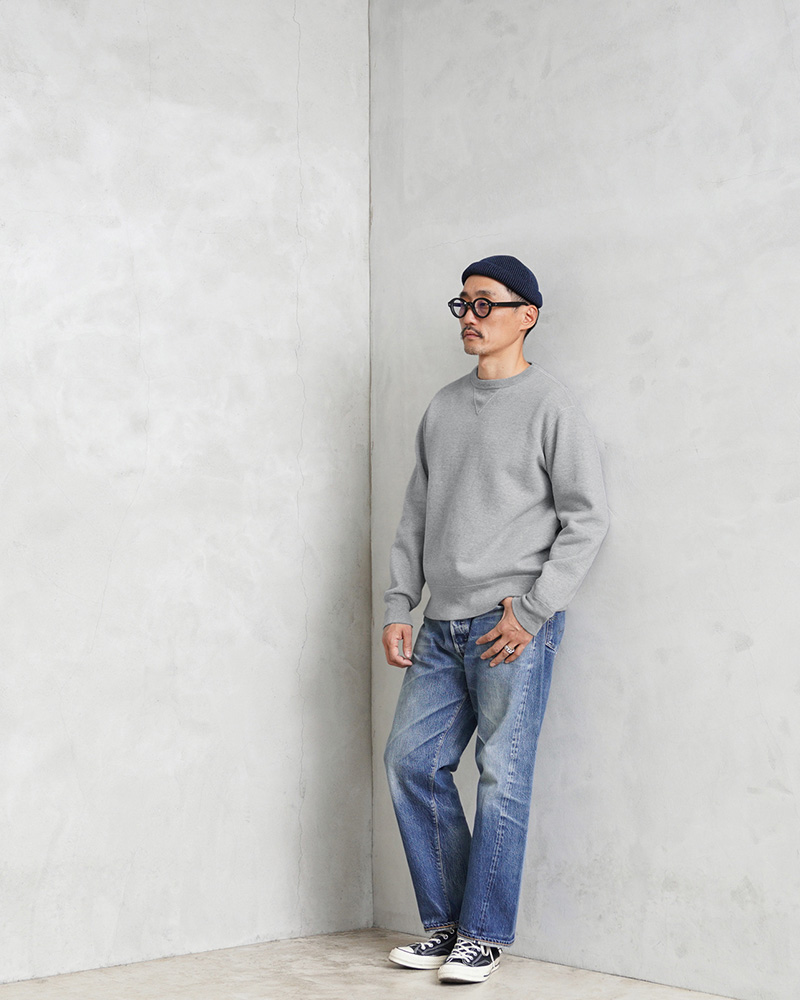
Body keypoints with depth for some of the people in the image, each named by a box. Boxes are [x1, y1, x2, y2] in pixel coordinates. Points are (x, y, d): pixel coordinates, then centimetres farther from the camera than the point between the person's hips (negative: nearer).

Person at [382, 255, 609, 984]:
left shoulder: (551, 406, -3)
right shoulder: (443, 407, 15)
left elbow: (588, 518, -7)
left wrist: (531, 612, -12)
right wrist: (399, 607, 8)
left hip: (514, 626, -6)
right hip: (444, 625, 6)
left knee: (503, 779, -4)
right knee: (411, 761, 4)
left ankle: (483, 936, 7)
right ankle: (446, 922, 17)